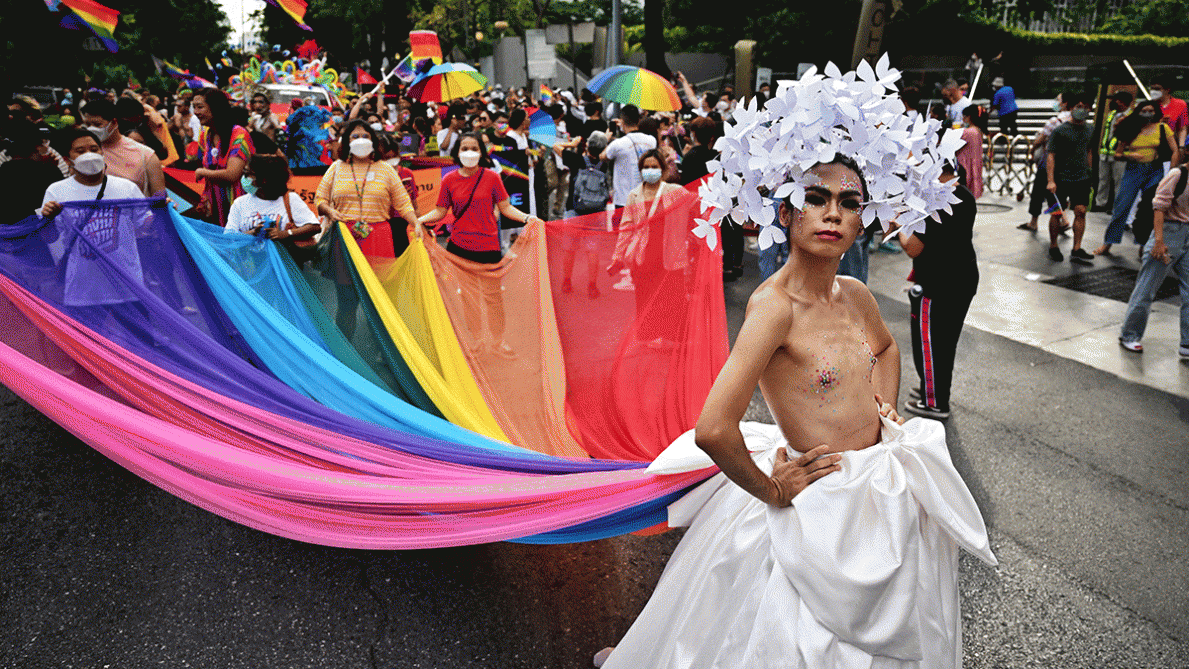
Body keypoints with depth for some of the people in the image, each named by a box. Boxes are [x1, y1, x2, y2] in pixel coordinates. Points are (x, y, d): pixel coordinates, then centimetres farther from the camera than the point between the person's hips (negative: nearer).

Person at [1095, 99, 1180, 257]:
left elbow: (1175, 151, 2)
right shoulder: (1131, 130, 5)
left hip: (1154, 171, 0)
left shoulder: (1162, 128, 4)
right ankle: (1107, 244, -1)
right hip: (1133, 170, 0)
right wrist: (1128, 156, -12)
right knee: (1121, 207, -5)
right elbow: (1117, 154, 9)